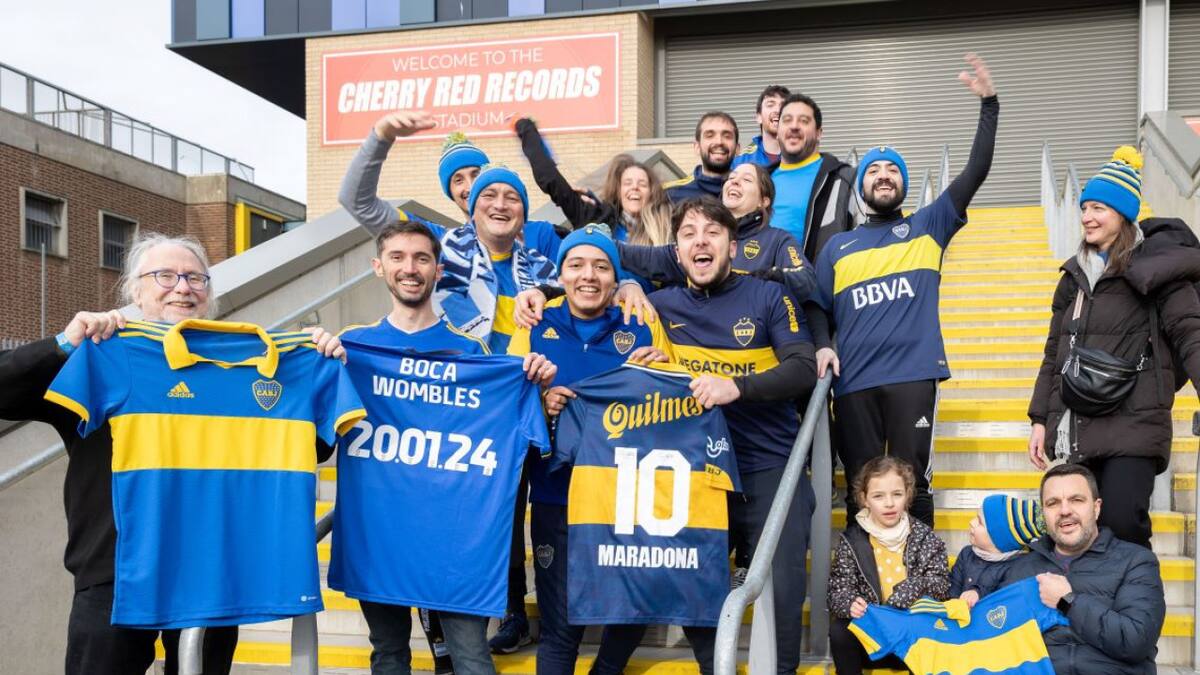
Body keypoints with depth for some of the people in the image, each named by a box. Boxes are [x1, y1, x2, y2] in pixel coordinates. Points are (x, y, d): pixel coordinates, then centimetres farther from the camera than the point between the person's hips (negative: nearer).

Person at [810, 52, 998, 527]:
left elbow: (976, 172, 5)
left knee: (911, 482, -4)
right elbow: (817, 308, 15)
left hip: (913, 375, -1)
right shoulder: (837, 247, 19)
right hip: (853, 382, 2)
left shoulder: (928, 227, 14)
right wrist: (823, 346, -6)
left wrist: (989, 104, -2)